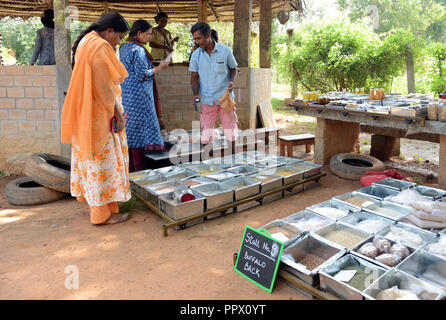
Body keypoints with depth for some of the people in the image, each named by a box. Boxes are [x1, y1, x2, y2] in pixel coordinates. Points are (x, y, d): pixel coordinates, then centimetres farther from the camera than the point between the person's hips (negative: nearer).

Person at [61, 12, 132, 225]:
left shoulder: (84, 42, 15)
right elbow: (105, 88, -20)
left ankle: (90, 198, 32)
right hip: (99, 115, -10)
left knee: (89, 157, 18)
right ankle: (102, 214, 7)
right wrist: (118, 115, -15)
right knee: (103, 159, -3)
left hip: (84, 116, 10)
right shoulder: (100, 47, -17)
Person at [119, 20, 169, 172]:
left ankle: (130, 168, 22)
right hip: (138, 95, -10)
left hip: (125, 93, 10)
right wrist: (160, 67, -9)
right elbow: (142, 75, -19)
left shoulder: (124, 47, 15)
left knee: (129, 129, 13)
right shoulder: (138, 50, -15)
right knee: (140, 128, -5)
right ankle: (140, 170, 0)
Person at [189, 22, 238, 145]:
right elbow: (194, 76, 4)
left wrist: (231, 81, -11)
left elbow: (233, 68, 9)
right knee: (206, 134, 3)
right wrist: (196, 93, -13)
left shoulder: (225, 50, -2)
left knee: (230, 128, 6)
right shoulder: (196, 54, 2)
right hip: (207, 99, 1)